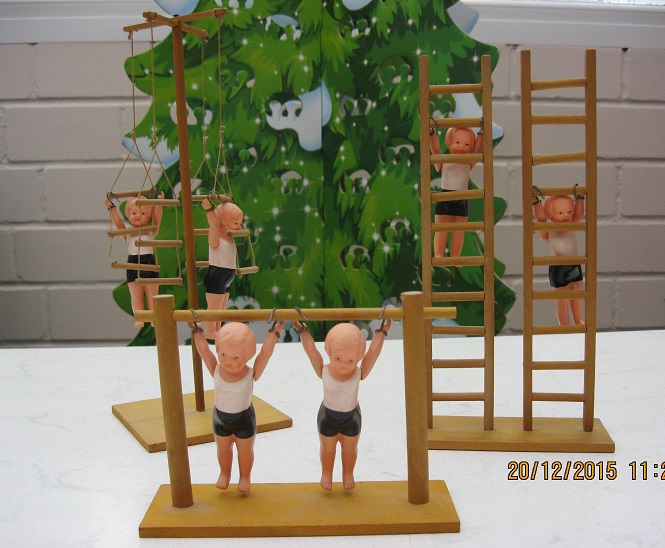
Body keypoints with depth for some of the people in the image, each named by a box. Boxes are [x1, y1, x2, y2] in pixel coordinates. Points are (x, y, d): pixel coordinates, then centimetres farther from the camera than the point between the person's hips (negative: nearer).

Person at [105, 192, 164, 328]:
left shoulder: (151, 231, 14)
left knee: (152, 295, 0)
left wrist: (159, 204, -9)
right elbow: (118, 222, 5)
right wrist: (111, 208, -3)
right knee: (136, 295, 0)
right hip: (133, 265, 1)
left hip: (149, 262, -1)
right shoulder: (127, 234, 16)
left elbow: (157, 218, 2)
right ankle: (139, 319, 1)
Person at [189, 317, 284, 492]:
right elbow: (203, 350, -24)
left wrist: (274, 331, -39)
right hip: (220, 417, 2)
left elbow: (265, 353, -34)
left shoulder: (251, 374, -28)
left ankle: (245, 476, 44)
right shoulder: (216, 371, -22)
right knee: (223, 449, 24)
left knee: (245, 450, 19)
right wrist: (196, 330, -23)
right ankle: (224, 474, 49)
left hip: (244, 419, -2)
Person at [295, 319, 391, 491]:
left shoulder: (359, 374, -28)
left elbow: (373, 352, -31)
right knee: (327, 449, 21)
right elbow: (311, 350, -28)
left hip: (352, 418, 0)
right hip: (327, 417, 0)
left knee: (350, 449, 22)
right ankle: (326, 474, 46)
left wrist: (381, 332, -33)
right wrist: (303, 330, -28)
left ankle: (348, 474, 46)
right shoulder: (324, 372, -28)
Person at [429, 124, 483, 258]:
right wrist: (432, 134, -22)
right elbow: (435, 149, -11)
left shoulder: (469, 164, 8)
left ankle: (455, 258, 12)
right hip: (444, 198, -2)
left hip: (462, 200, 3)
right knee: (441, 229, 0)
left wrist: (481, 133, -4)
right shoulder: (443, 162, 1)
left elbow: (477, 150, 0)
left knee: (458, 230, 6)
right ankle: (438, 256, 3)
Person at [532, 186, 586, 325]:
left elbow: (579, 214, -8)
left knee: (576, 297, 18)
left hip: (575, 266, 5)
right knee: (562, 299, 7)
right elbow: (541, 217, -27)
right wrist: (536, 202, -34)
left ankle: (578, 320, 34)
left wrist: (579, 198, -13)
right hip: (558, 268, -5)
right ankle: (564, 324, 20)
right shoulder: (547, 232, -14)